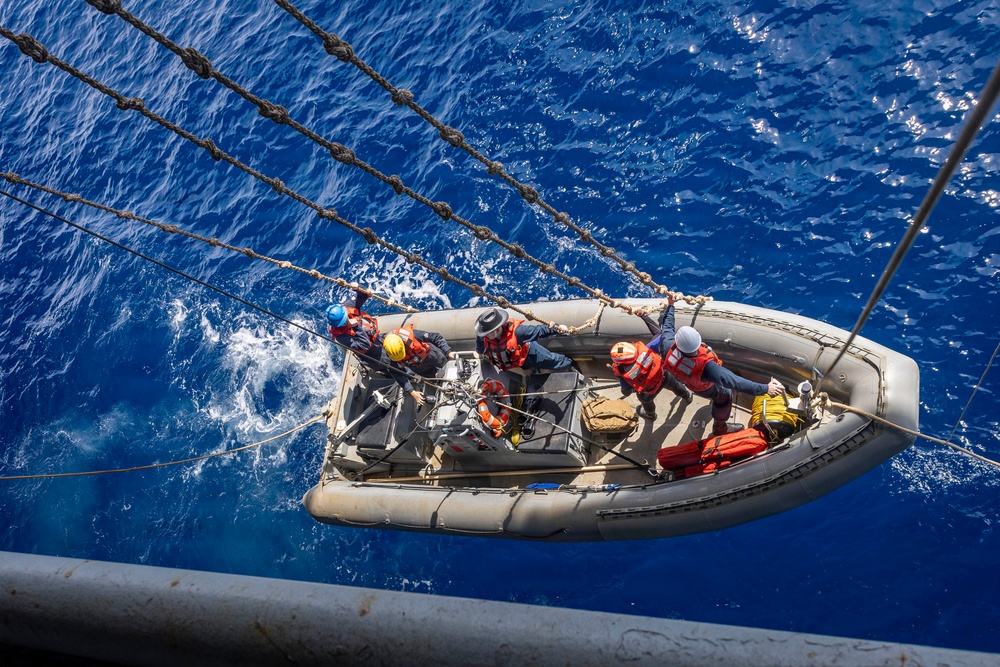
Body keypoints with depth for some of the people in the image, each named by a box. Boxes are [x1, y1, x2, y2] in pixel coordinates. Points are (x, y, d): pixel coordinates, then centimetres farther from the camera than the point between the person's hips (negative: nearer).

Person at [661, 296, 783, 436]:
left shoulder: (669, 347, -41)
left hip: (687, 379, 5)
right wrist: (765, 388, -53)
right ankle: (720, 429, 49)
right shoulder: (706, 367, -54)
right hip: (704, 388, -5)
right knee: (725, 396, 26)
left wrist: (670, 306, -5)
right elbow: (733, 381, -53)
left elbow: (667, 326, -20)